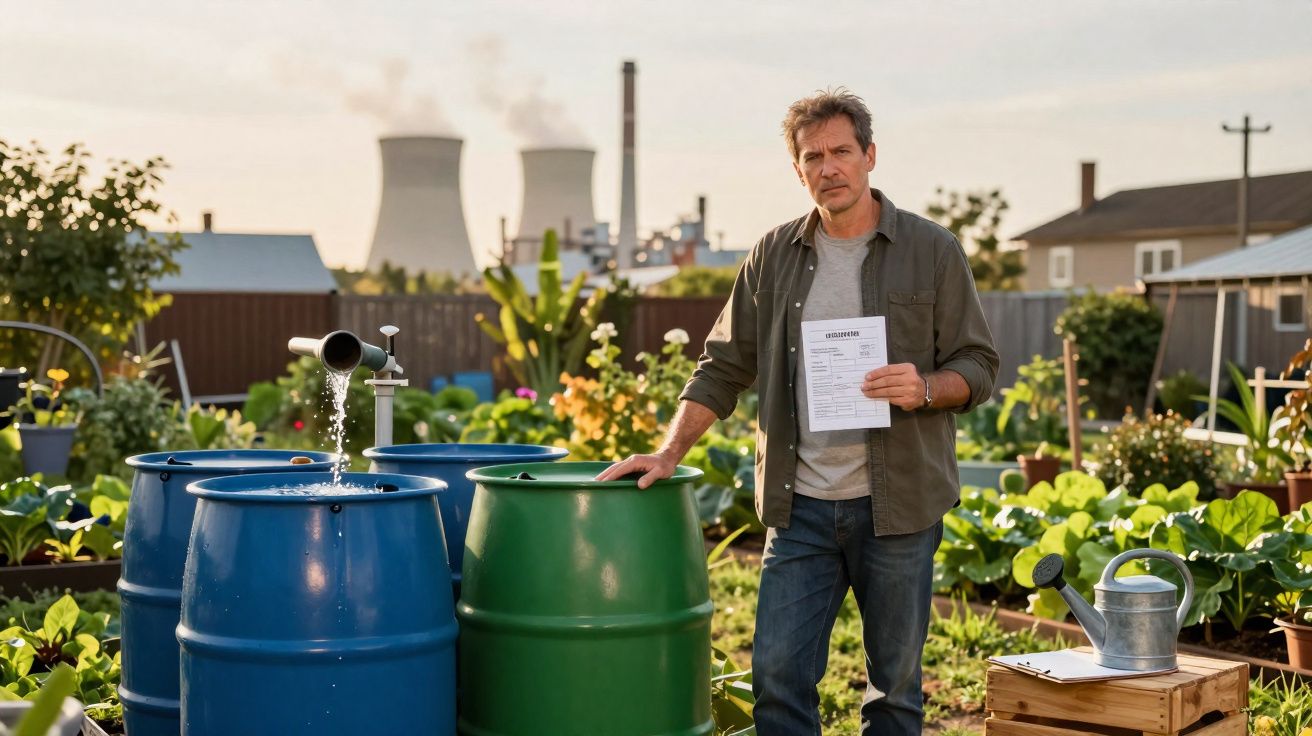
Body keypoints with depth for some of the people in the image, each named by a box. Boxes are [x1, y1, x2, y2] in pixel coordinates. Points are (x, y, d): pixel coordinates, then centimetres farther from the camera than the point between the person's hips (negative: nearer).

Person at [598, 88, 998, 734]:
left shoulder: (932, 251, 0)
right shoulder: (774, 256, 7)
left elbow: (977, 367, 2)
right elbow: (724, 367, 10)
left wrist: (924, 387, -19)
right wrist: (669, 453, 0)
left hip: (898, 504, -2)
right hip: (800, 506, 2)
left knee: (895, 681, 9)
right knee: (778, 674, 1)